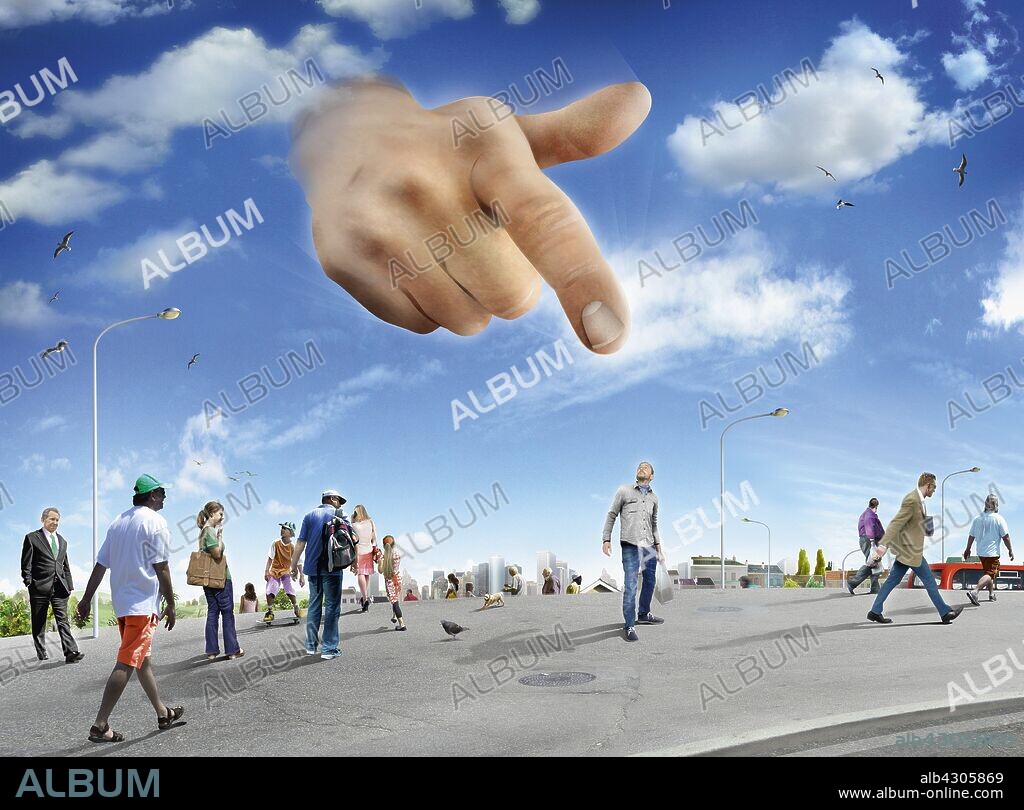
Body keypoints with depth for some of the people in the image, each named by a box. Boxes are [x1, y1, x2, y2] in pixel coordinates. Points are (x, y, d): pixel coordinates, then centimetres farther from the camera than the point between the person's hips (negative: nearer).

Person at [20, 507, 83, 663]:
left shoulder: (62, 542, 21)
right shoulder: (32, 538, 4)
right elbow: (26, 564, -2)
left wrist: (69, 586, 15)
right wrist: (28, 583, -11)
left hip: (59, 587, 3)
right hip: (40, 586, -3)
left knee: (63, 620, -6)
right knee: (39, 623, 6)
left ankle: (71, 653, -16)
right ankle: (41, 652, 18)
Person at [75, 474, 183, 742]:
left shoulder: (118, 522, 13)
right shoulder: (155, 522, -9)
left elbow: (100, 564, 11)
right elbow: (161, 568, -12)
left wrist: (86, 599, 14)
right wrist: (170, 604, -6)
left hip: (121, 600, 9)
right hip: (143, 602, -9)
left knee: (143, 659, 15)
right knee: (127, 664, -7)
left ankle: (163, 713, 26)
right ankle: (100, 726, -9)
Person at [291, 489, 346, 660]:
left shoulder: (310, 516, 10)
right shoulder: (338, 514, 1)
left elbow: (300, 543, 4)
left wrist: (294, 565, 8)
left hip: (313, 568, 4)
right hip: (332, 568, -4)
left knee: (314, 605, 14)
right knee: (332, 607, 0)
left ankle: (311, 646, 17)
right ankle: (329, 649, -2)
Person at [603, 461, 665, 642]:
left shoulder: (653, 498, 16)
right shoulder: (624, 491, 4)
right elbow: (611, 515, 4)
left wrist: (658, 548, 19)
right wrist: (606, 539, -4)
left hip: (649, 546, 5)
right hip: (630, 545, -5)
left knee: (650, 581, 13)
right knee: (631, 585, -9)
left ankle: (644, 614, 33)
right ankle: (629, 625, -5)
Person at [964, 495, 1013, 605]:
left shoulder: (978, 518, 3)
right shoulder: (999, 519, -11)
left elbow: (971, 536, 7)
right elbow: (1005, 536, -10)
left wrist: (968, 549, 19)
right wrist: (1010, 551, 1)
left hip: (981, 552, 6)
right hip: (992, 552, -6)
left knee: (989, 572, 24)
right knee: (990, 574, -8)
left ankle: (991, 594, 36)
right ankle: (974, 592, -28)